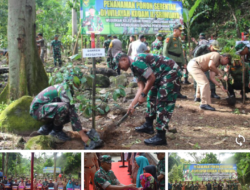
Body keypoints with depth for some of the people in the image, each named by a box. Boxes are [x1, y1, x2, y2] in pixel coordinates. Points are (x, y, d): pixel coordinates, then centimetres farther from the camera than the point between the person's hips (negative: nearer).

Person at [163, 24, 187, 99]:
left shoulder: (179, 40, 20)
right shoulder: (169, 38, -5)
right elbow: (165, 50, -10)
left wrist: (183, 62, 19)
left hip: (178, 61, 8)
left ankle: (178, 93, 15)